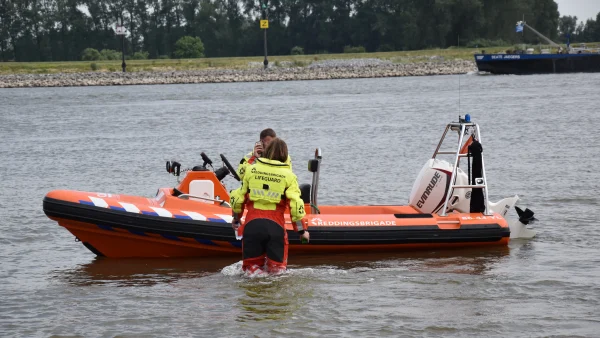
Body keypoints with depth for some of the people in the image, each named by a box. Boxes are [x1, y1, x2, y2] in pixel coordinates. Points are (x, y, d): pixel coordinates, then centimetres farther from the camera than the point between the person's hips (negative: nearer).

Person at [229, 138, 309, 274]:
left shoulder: (251, 169, 7)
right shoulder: (288, 175, 3)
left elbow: (238, 197, 11)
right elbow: (296, 204, -3)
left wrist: (236, 218, 27)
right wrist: (302, 229, 6)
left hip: (252, 224, 1)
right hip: (275, 225, -1)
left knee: (252, 266, 10)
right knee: (276, 269, 6)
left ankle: (253, 273, -22)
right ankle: (274, 273, -26)